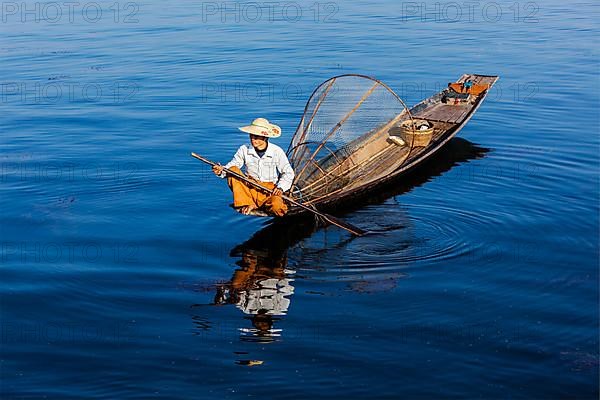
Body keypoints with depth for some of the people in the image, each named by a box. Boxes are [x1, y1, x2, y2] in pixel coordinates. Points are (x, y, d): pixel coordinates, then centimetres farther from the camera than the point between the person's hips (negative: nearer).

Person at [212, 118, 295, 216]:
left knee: (276, 207, -36)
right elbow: (232, 164, 0)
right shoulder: (244, 149, -2)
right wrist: (222, 170, -23)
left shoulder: (276, 152, -6)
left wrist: (280, 187, -17)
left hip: (269, 190, -3)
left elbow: (288, 173, -1)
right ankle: (246, 204, -15)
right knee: (233, 171, -20)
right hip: (250, 188, 3)